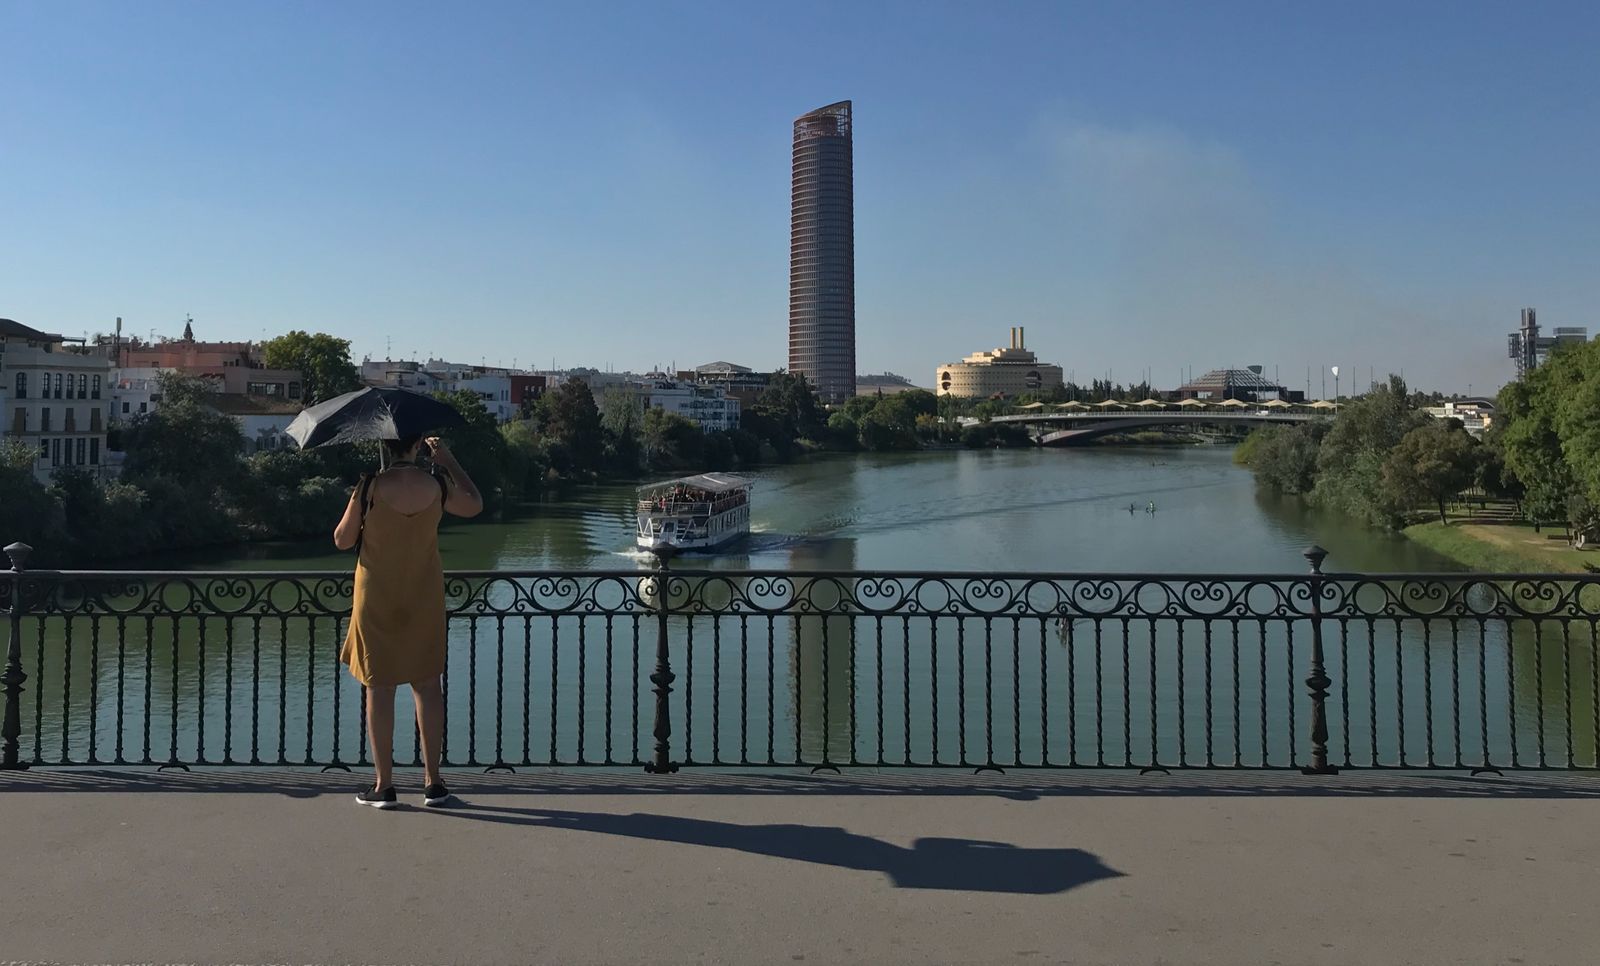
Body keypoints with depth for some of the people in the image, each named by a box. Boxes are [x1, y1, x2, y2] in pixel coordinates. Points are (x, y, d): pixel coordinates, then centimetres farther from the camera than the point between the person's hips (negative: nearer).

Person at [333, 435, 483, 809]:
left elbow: (342, 540, -3)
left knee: (379, 688, 8)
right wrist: (449, 461, 19)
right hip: (424, 600, 2)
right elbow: (475, 505, 13)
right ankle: (433, 781, 17)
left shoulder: (369, 488, -15)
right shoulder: (439, 486, -9)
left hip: (376, 599, -2)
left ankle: (384, 785, 13)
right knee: (427, 685, 12)